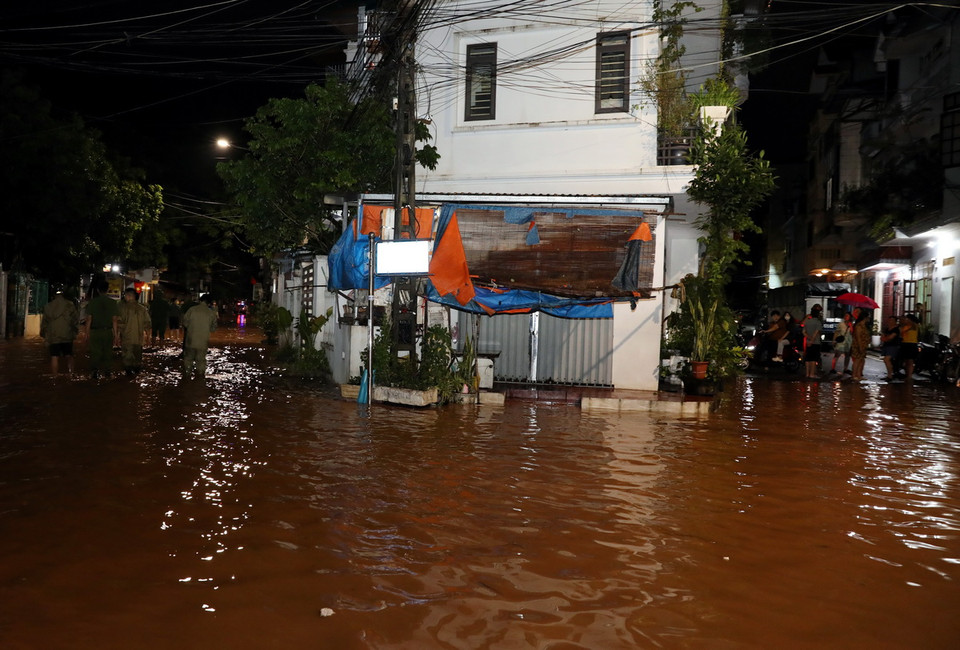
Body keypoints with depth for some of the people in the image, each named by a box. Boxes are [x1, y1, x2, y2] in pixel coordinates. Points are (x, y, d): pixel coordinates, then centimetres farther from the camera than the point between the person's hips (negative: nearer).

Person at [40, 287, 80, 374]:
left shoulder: (48, 306, 5)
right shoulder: (69, 305, -2)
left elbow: (44, 322, 10)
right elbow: (76, 319, -2)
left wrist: (43, 333, 22)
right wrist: (75, 331, 10)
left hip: (53, 337, 1)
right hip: (67, 336, -1)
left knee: (54, 357, 3)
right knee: (68, 356, 6)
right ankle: (70, 373, -12)